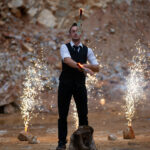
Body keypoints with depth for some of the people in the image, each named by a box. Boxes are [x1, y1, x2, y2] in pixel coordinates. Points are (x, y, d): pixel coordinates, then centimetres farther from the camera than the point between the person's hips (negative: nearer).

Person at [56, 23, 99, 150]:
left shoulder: (87, 50, 8)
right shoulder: (65, 47, -1)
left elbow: (97, 68, 2)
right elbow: (67, 60, -23)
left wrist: (85, 65, -19)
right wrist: (82, 67, -38)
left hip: (80, 84, 2)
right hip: (65, 84, -2)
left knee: (83, 114, 2)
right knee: (63, 115, 1)